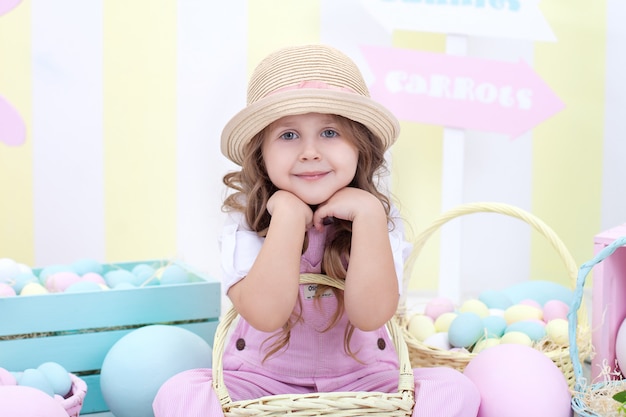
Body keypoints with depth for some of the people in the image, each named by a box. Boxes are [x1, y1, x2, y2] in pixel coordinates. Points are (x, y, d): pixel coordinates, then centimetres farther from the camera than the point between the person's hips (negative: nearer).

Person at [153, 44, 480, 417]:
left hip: (362, 379, 1)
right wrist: (289, 214, -28)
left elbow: (370, 314, -23)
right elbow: (265, 314, -28)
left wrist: (367, 214, -27)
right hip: (263, 381, 0)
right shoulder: (246, 219, -11)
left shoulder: (379, 216, -8)